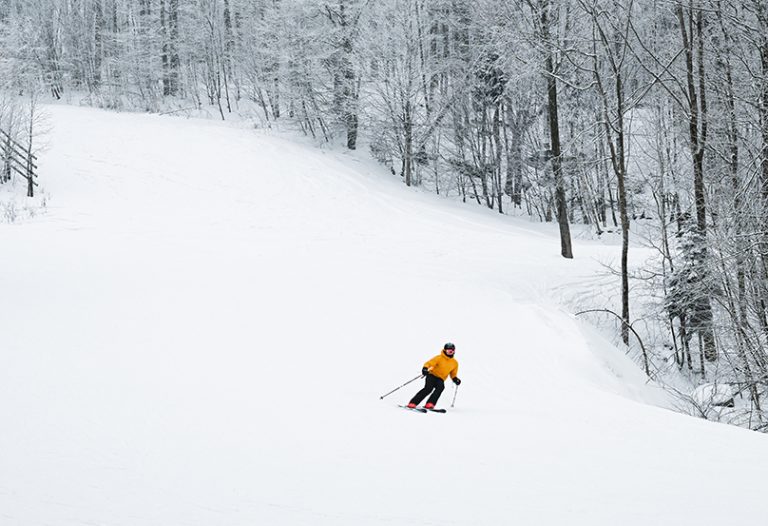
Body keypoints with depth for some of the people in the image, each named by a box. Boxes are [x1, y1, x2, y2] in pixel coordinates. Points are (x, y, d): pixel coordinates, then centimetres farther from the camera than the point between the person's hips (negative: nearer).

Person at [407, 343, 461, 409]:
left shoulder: (455, 363, 11)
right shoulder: (440, 358, -5)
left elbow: (453, 374, 24)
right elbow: (429, 363, -14)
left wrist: (455, 379, 3)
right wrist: (425, 369, -33)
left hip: (440, 379, 4)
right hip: (432, 375, -4)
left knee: (440, 387, -30)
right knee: (428, 388, -28)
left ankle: (429, 404, -35)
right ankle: (412, 403, -27)